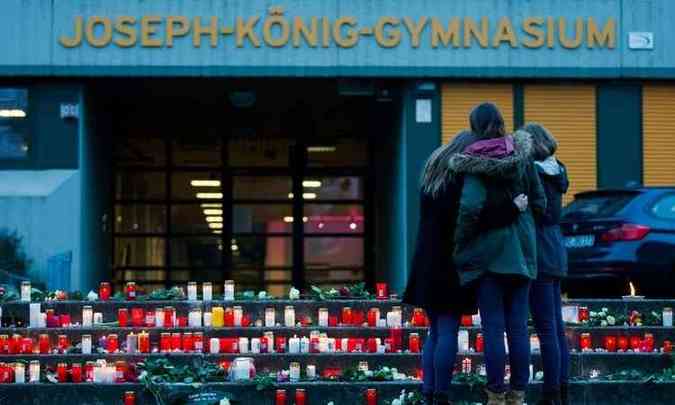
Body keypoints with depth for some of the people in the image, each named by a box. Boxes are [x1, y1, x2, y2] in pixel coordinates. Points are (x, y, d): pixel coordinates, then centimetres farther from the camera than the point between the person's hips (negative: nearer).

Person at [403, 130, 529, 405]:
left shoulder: (431, 179, 13)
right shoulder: (460, 183, -13)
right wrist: (512, 207, -24)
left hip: (428, 267, 8)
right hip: (450, 268, -8)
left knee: (435, 332, 12)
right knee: (447, 333, -5)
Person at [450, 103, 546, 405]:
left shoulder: (474, 162, -11)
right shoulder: (522, 155, 2)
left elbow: (470, 206, -21)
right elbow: (540, 202, 3)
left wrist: (460, 246, -8)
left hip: (487, 251, -4)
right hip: (521, 251, 4)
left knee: (493, 327, 0)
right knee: (518, 325, 7)